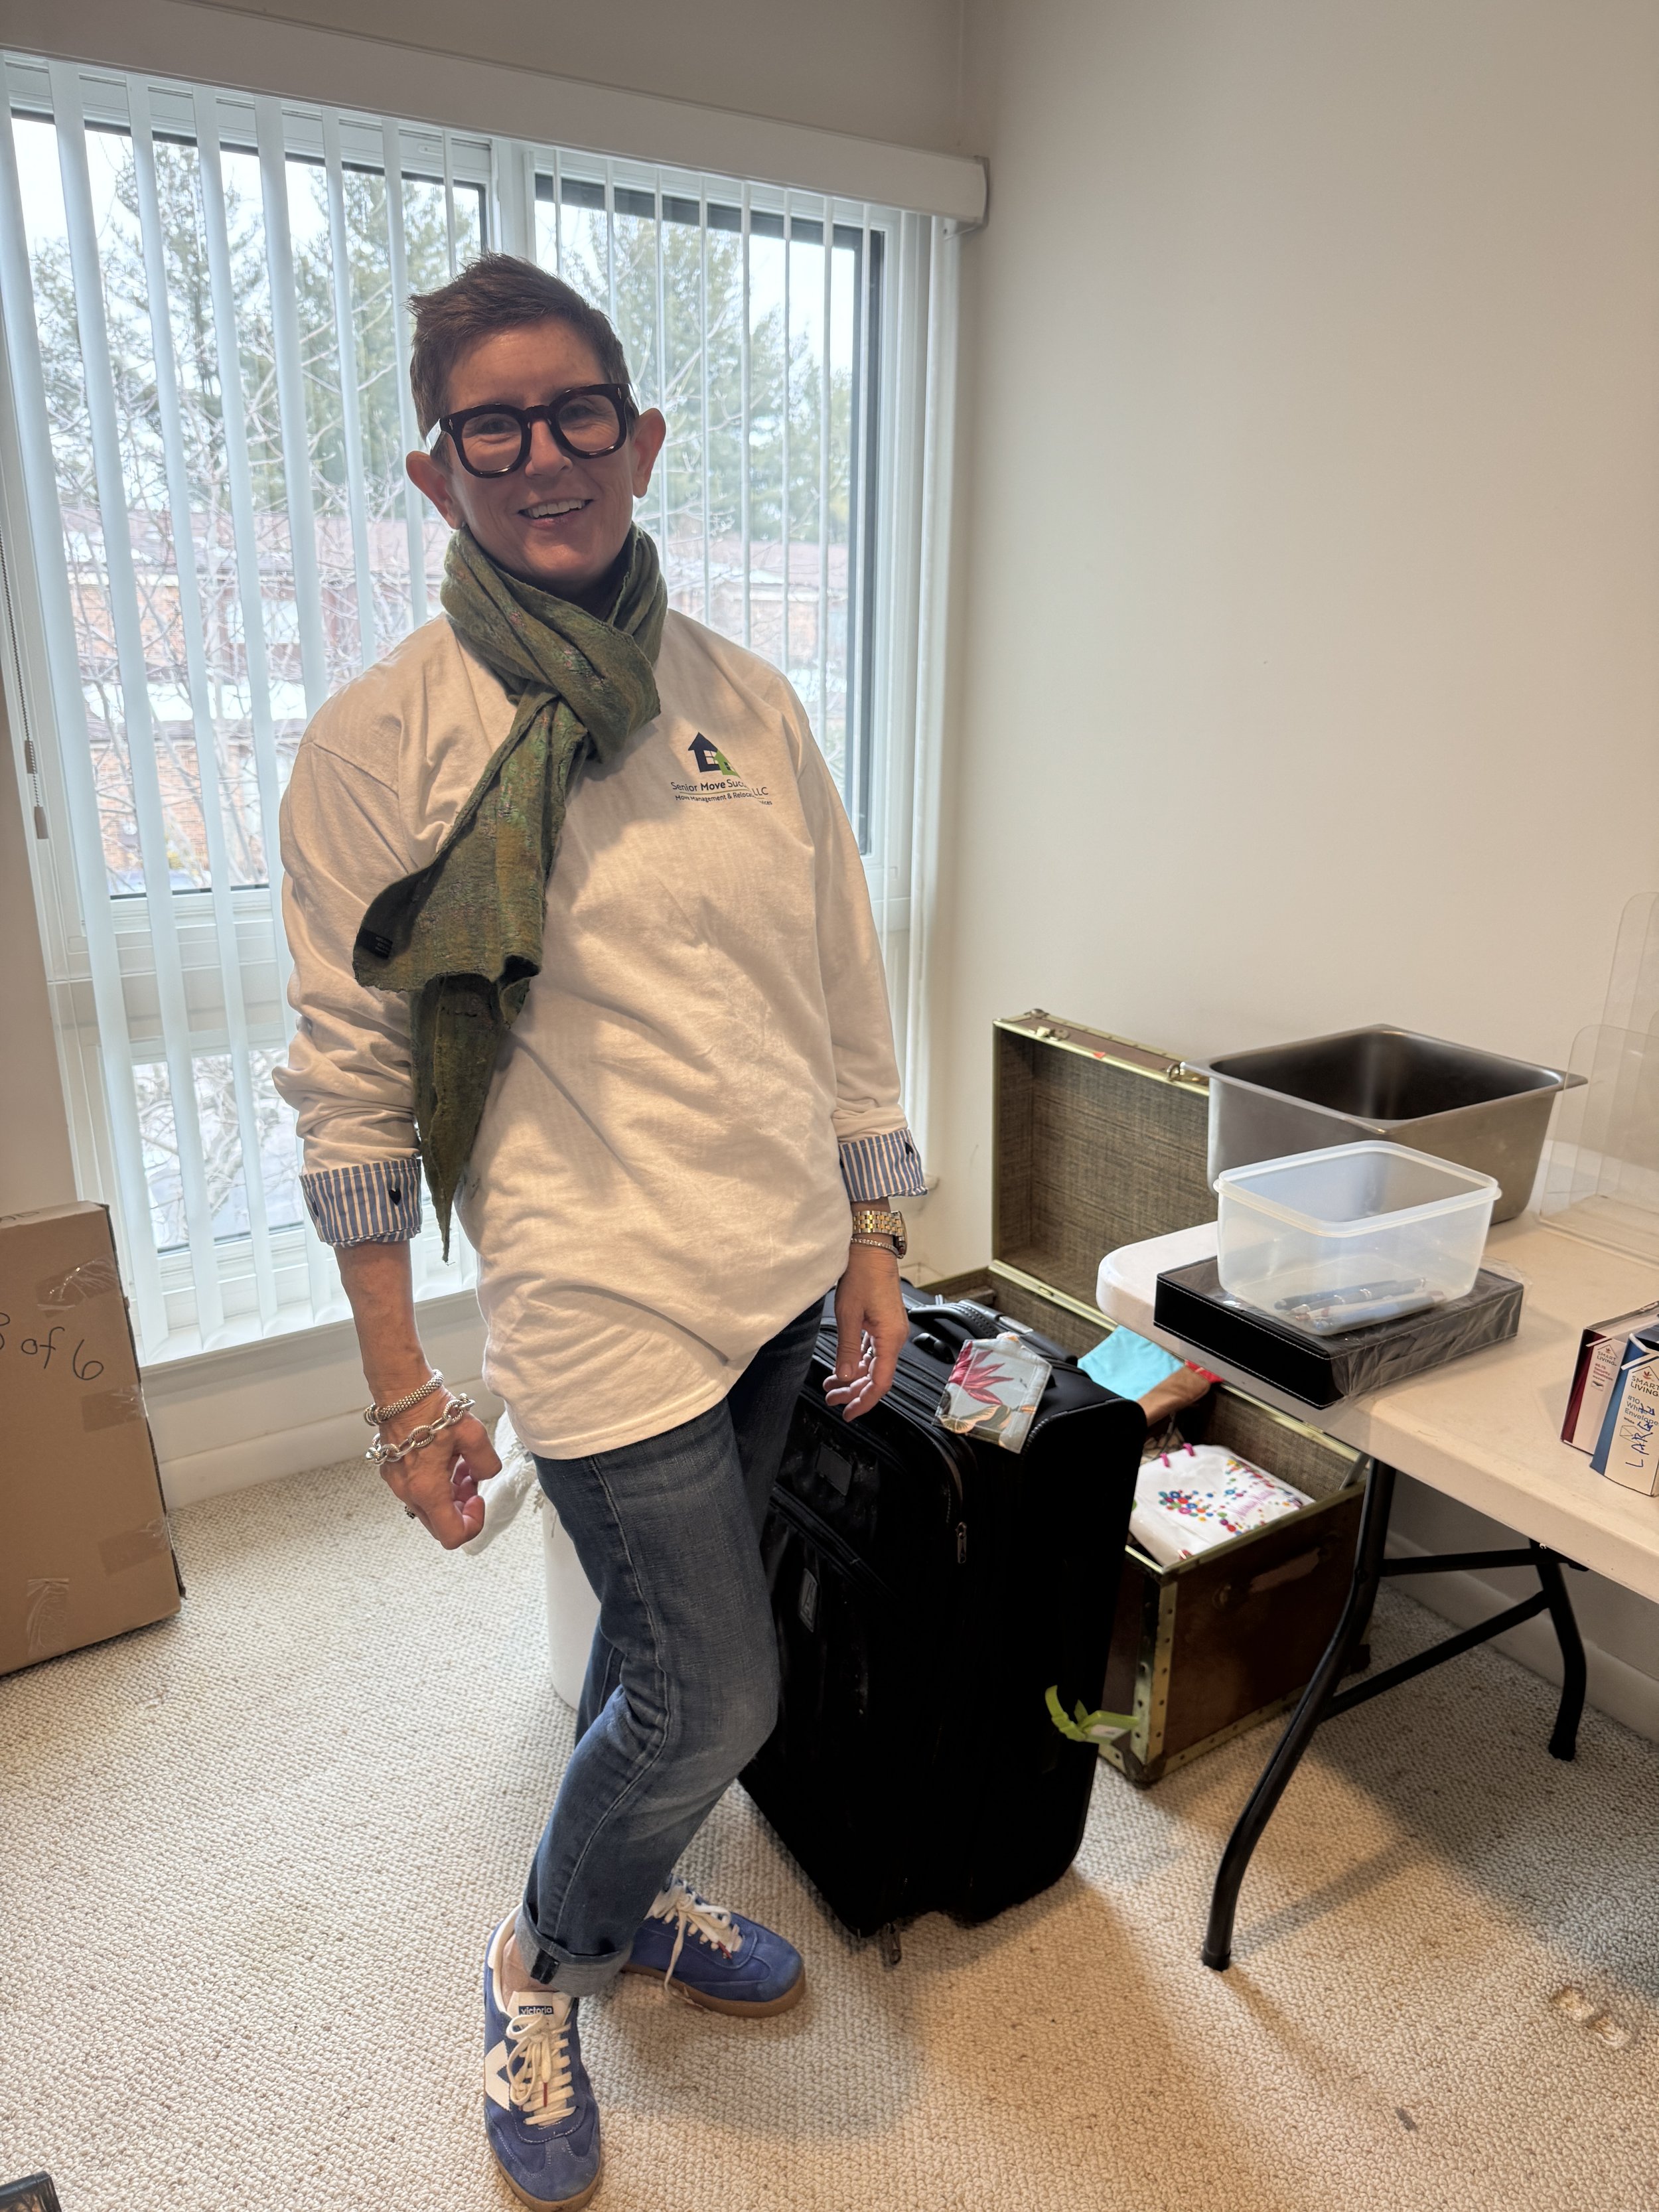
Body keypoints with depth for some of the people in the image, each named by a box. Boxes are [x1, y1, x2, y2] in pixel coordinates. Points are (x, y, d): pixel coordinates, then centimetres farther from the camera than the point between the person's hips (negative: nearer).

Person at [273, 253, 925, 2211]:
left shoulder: (748, 705, 4)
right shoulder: (375, 747, -9)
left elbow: (842, 985, 8)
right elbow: (350, 1084, -7)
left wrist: (870, 1241, 8)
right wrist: (401, 1388, -7)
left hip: (780, 1276, 5)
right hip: (602, 1297, -5)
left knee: (661, 1640, 22)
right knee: (717, 1696, 2)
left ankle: (632, 1900, 51)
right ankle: (539, 1970, 35)